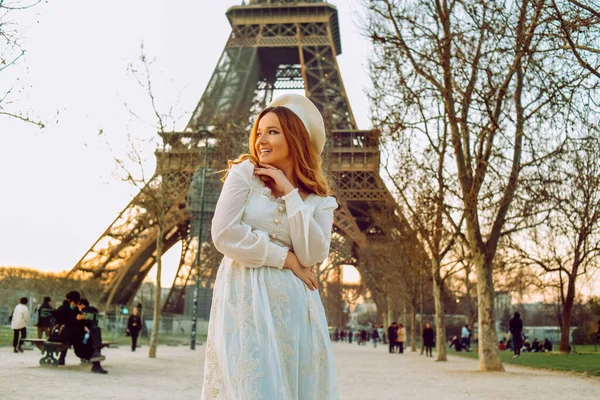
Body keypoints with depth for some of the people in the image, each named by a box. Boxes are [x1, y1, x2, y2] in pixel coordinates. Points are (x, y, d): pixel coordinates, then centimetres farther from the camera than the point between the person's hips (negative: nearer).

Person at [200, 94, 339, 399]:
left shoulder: (319, 200, 7)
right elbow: (224, 235, -9)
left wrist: (290, 194, -8)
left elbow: (313, 255, -8)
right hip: (246, 298, -3)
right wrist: (284, 258, -7)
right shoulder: (245, 173, 1)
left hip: (294, 305, 3)